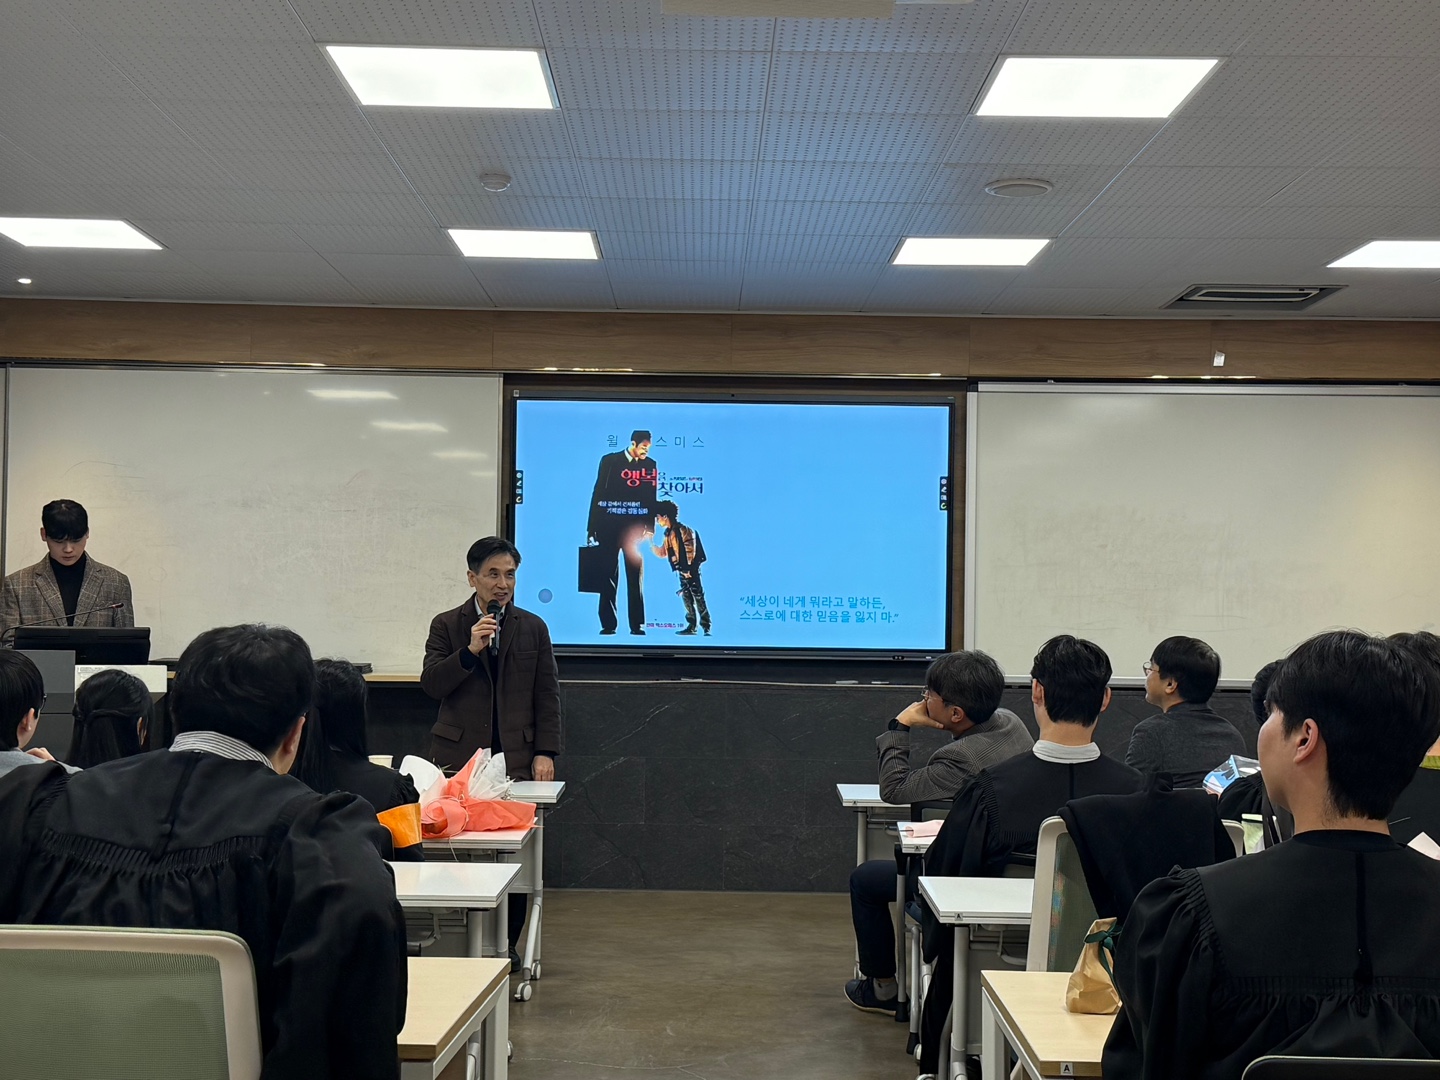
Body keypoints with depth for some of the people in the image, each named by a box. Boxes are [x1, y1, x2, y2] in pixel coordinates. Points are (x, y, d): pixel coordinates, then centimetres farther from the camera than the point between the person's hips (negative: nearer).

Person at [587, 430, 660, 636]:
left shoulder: (650, 464, 5)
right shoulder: (609, 461, 1)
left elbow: (652, 497, 6)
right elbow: (598, 494, 1)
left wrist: (649, 526, -3)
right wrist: (592, 526, -2)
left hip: (635, 527, 1)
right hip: (609, 526, -1)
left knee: (635, 577, 1)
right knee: (608, 575, 2)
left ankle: (636, 624, 5)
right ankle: (608, 623, 7)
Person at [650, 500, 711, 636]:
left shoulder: (682, 530, -12)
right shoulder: (668, 534, 14)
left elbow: (690, 550, -16)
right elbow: (662, 553, 20)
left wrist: (688, 569, -18)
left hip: (691, 569, -9)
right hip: (682, 571, 9)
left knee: (698, 597, -8)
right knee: (687, 598, 7)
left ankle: (706, 627, -7)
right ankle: (691, 627, 10)